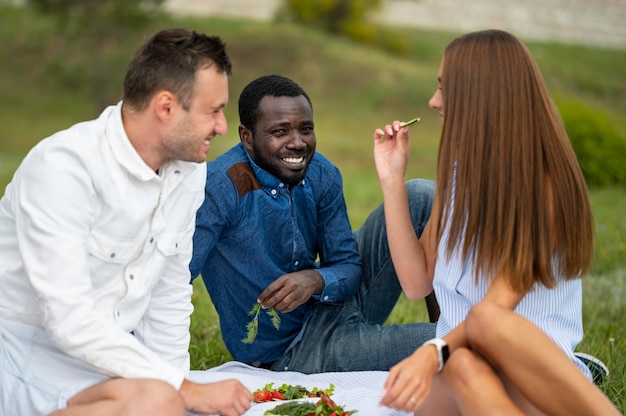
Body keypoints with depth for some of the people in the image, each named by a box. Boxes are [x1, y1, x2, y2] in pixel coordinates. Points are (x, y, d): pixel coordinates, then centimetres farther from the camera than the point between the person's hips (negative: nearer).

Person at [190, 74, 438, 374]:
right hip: (290, 354, -6)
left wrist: (317, 280, -24)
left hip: (336, 303, 6)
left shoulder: (321, 175, -4)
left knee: (419, 196, -4)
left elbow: (349, 267, -1)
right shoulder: (220, 187, -23)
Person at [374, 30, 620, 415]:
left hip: (536, 370, -4)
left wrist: (435, 350, -36)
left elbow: (499, 304, -18)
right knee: (463, 366, -34)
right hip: (455, 372, 4)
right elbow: (417, 281, 8)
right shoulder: (459, 174, 11)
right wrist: (393, 180, 4)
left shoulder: (543, 184, -9)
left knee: (487, 320, -38)